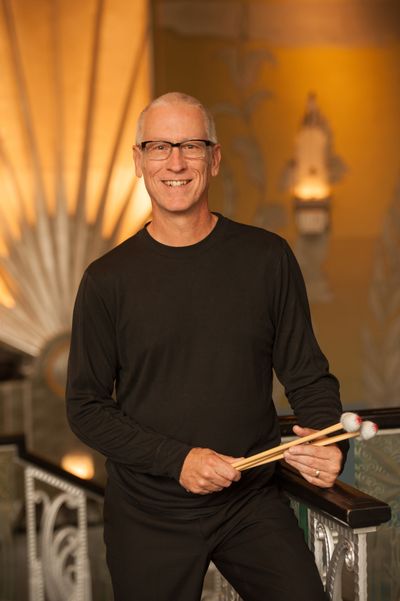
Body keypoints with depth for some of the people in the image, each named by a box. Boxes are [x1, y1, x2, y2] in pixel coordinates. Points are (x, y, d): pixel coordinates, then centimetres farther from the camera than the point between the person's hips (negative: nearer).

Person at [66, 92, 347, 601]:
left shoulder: (267, 257, -3)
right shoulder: (108, 280, -6)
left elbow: (308, 376, 2)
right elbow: (86, 407, -4)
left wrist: (329, 442, -17)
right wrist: (177, 459, -16)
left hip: (253, 502, 1)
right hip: (148, 515, 0)